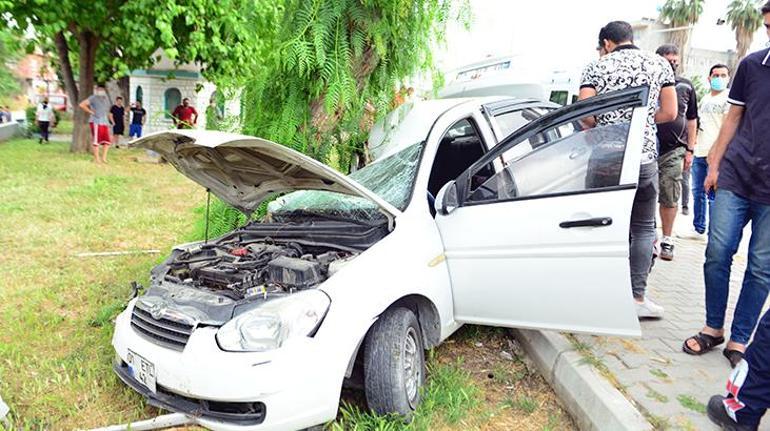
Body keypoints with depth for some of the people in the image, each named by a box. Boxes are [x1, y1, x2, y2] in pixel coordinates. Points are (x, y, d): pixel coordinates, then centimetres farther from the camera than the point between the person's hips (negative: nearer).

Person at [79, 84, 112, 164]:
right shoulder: (93, 98, -5)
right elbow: (82, 105, -11)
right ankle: (96, 159, 1)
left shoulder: (106, 98, 16)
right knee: (96, 141, -4)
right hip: (96, 122, -7)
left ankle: (103, 158, 13)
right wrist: (91, 111, -10)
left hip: (105, 122, 7)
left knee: (107, 141, 4)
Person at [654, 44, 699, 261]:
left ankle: (667, 240, 14)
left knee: (670, 198, 2)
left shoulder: (686, 87, 11)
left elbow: (691, 120, 16)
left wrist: (690, 150, 11)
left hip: (674, 150, 2)